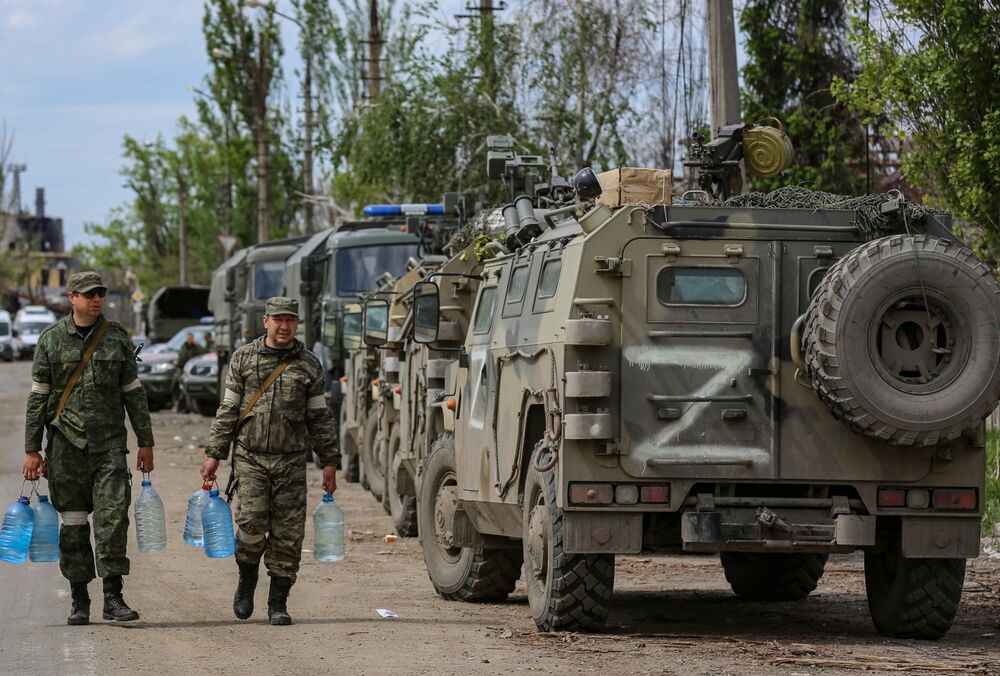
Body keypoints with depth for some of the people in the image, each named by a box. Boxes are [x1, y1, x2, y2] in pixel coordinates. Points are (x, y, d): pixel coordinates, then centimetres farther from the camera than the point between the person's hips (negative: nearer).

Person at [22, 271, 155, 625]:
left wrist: (146, 442, 7)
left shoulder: (117, 337, 6)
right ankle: (79, 600, 10)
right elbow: (38, 397, 4)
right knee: (73, 521, 3)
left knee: (113, 516, -9)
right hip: (66, 443, 0)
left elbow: (133, 392, 10)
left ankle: (113, 597, -6)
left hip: (110, 442, 1)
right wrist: (31, 450, 0)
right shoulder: (51, 339, 2)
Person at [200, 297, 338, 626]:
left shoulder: (309, 365, 7)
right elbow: (227, 411, 7)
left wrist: (329, 462, 8)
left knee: (287, 534, -1)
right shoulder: (243, 358, 6)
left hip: (292, 460, 1)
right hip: (251, 458, -1)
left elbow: (320, 418, 11)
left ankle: (278, 604, 7)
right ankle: (246, 580, 14)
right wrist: (214, 454, 2)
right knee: (252, 524, -13)